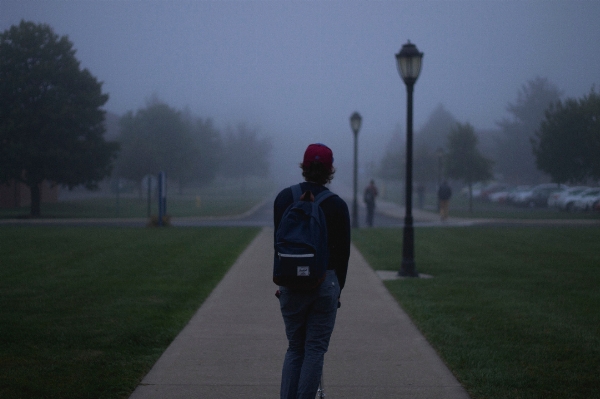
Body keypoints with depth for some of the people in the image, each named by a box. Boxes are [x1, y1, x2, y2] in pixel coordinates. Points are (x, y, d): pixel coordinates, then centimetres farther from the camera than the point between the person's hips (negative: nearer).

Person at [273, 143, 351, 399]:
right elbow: (343, 252, 1)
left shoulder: (284, 198, 1)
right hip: (326, 282, -2)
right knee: (315, 350, 4)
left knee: (294, 348, 13)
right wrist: (338, 288, 12)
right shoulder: (337, 205, -3)